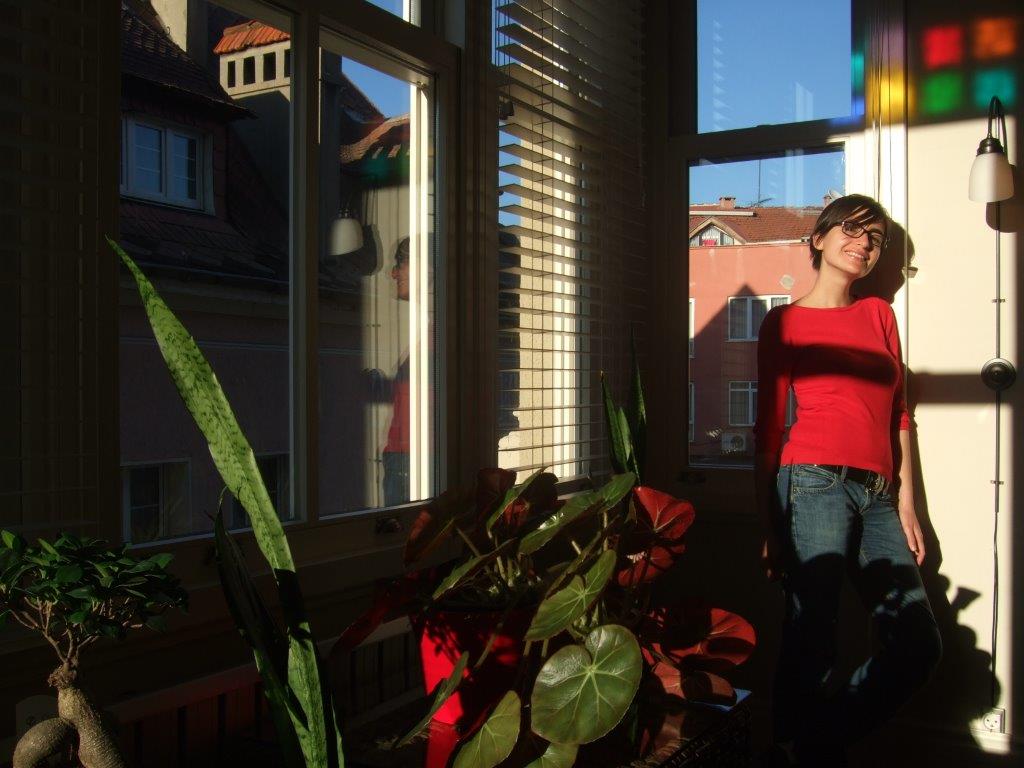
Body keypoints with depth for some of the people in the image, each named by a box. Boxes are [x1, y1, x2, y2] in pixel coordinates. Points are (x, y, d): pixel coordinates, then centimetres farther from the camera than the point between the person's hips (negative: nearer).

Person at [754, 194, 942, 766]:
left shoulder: (879, 314, 20)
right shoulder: (785, 322, 7)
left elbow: (898, 412, 18)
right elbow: (769, 428, 5)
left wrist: (905, 501, 9)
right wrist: (770, 526, 2)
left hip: (878, 498, 5)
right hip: (817, 483, -5)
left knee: (920, 645, -1)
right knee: (812, 646, -7)